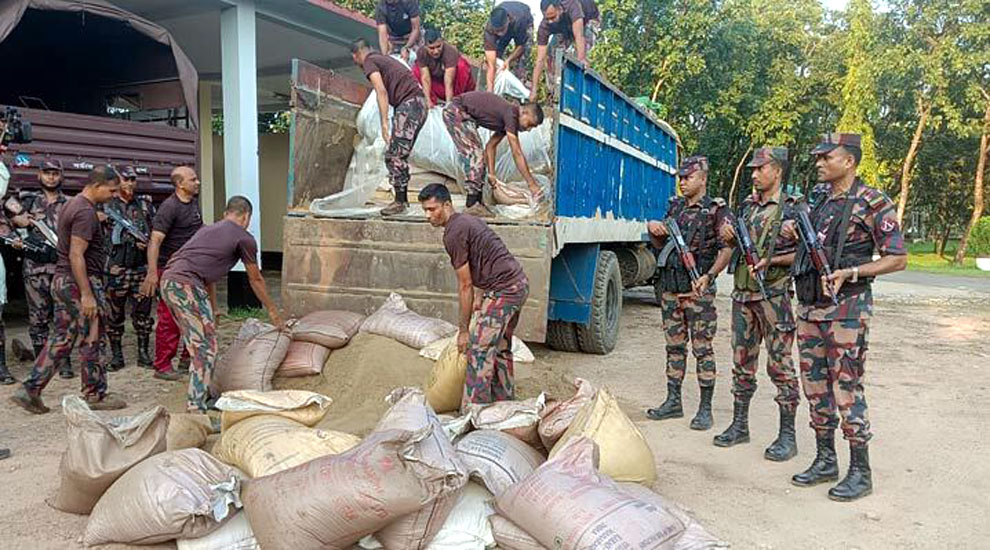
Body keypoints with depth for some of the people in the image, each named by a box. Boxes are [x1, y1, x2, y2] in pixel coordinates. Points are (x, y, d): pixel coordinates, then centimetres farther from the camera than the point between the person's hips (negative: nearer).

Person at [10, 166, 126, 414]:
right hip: (80, 282, -10)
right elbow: (76, 256, -23)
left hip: (62, 281, 10)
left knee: (62, 338, 14)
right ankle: (95, 395, 12)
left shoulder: (72, 204, 15)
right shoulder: (85, 212, -18)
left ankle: (30, 390, 13)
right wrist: (87, 295, -24)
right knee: (90, 340, 1)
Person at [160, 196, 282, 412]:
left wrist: (213, 311, 44)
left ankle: (203, 395, 31)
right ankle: (196, 409, -8)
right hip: (186, 285, -9)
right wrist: (271, 309, 28)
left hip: (168, 281, 9)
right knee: (205, 348, -5)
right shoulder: (244, 238, 4)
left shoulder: (208, 229, 27)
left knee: (196, 344, 20)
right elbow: (255, 279, 14)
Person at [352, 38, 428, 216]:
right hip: (420, 103, 9)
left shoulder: (369, 62, 1)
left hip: (409, 104, -9)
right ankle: (403, 199, 17)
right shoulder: (384, 59, 28)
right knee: (399, 154, 13)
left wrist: (384, 123, -17)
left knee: (395, 155, -9)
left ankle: (400, 201, -8)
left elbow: (382, 91, -13)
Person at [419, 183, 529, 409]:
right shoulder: (466, 221, 16)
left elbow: (465, 285, -13)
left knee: (479, 350, -7)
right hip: (519, 283, 10)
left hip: (504, 290, -10)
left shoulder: (453, 234, -13)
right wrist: (482, 298, 25)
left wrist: (463, 330, -7)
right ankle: (505, 401, 29)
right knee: (500, 346, 19)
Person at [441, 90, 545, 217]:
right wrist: (532, 184, -19)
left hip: (465, 115, 10)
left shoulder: (508, 120, 7)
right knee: (474, 155, -14)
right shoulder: (511, 114, -21)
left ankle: (477, 202, 12)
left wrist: (491, 174, 7)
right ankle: (472, 205, -13)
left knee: (477, 156, 9)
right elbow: (517, 154, -22)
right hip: (457, 111, -10)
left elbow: (491, 146, 12)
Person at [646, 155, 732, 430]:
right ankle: (673, 402, 20)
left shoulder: (716, 210, -4)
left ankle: (705, 408, 7)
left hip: (698, 291, -6)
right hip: (670, 288, 6)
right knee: (674, 346, 11)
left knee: (702, 349, -1)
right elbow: (661, 244, 22)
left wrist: (708, 276, -25)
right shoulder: (675, 206, 14)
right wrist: (653, 229, 0)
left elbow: (726, 249, -12)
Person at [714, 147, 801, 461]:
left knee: (780, 365, -1)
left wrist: (770, 261, -20)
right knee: (742, 362, 11)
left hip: (774, 295, -6)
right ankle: (739, 425, 22)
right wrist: (728, 237, 2)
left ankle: (787, 435, 8)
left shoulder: (792, 208, -5)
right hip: (742, 293, 6)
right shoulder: (747, 206, 14)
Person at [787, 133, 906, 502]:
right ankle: (825, 461, 24)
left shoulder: (873, 203, -8)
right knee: (815, 385, 12)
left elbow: (898, 259, -10)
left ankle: (861, 472, 10)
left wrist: (850, 273, -20)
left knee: (847, 389, -3)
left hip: (846, 308, -7)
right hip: (808, 305, 7)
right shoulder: (817, 195, 13)